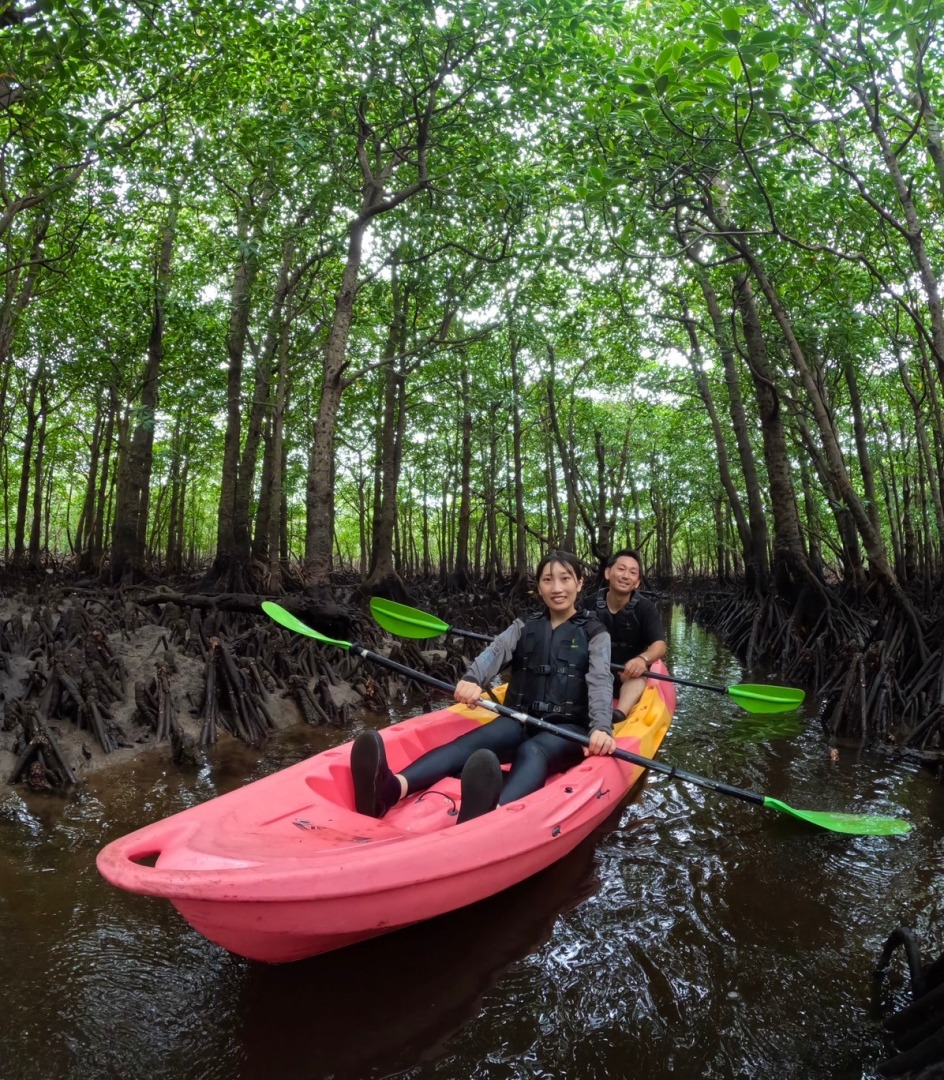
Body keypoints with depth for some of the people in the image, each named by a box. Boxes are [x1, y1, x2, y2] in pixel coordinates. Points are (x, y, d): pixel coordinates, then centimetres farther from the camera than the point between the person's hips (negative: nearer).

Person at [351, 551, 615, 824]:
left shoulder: (595, 634, 5)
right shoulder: (524, 627, 13)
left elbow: (599, 681, -12)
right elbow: (496, 650, -7)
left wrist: (601, 728, -34)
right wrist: (472, 679, -31)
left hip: (567, 728, -3)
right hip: (521, 720, 3)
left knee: (531, 752, -36)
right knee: (471, 742, -27)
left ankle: (489, 813, -70)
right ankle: (392, 788, -55)